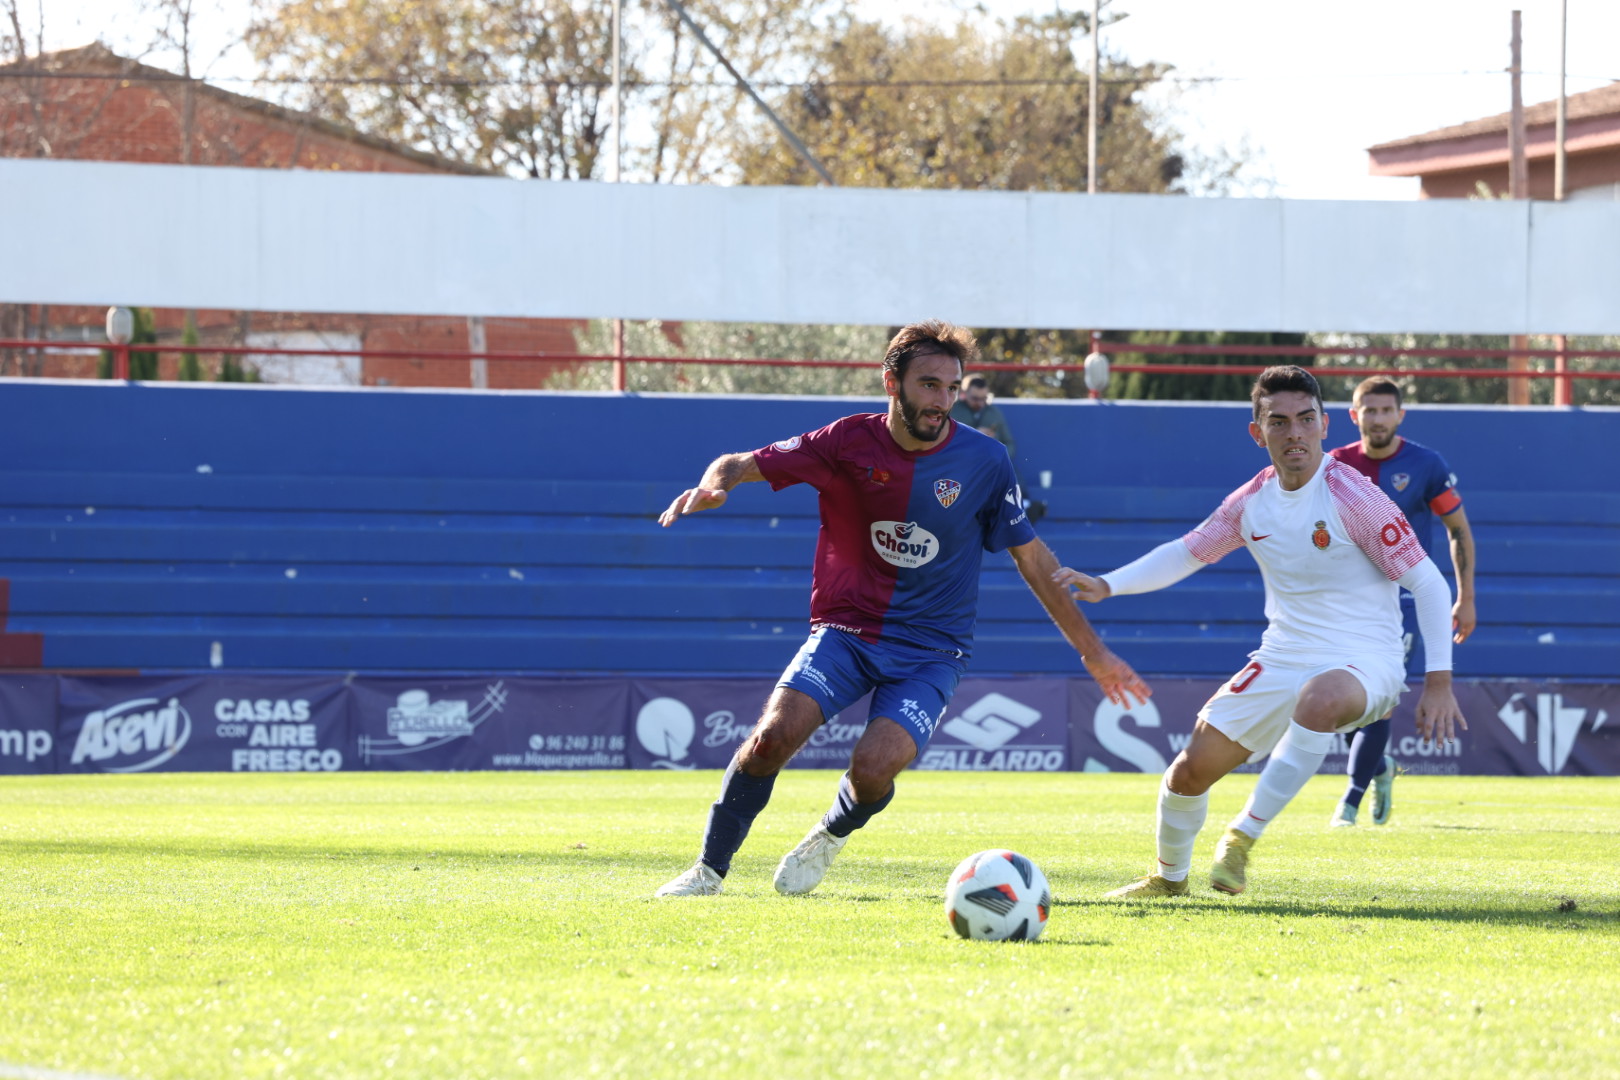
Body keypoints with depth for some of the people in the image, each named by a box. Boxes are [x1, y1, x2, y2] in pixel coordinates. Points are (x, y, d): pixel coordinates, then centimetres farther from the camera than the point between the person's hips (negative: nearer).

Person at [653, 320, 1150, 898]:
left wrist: (1094, 653, 8)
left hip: (930, 650, -1)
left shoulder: (983, 461, -4)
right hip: (846, 629, 1)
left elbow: (1033, 558, 5)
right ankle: (709, 869, -3)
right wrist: (712, 484, -25)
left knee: (874, 767, -24)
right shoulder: (850, 443, -5)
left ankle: (828, 840, 12)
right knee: (774, 733, -22)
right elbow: (742, 465, 0)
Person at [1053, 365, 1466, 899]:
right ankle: (1170, 876, 30)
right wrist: (1106, 585, 5)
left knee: (1321, 698, -41)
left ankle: (1243, 836, -30)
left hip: (1364, 662, -6)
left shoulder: (1352, 496, -15)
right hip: (1281, 662, 6)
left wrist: (1438, 681, -19)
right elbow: (1186, 553, 19)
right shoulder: (1251, 502, 3)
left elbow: (1428, 583, -12)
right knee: (1192, 768, 0)